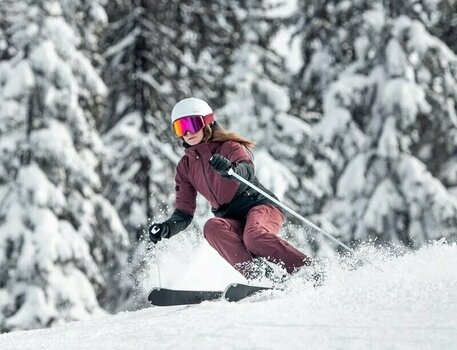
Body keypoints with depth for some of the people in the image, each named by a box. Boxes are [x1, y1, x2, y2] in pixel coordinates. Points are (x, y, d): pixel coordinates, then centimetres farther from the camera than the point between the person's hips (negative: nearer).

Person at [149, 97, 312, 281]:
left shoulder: (229, 147, -2)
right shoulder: (185, 167, 13)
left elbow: (247, 171, -25)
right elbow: (184, 214, 11)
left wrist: (230, 169, -49)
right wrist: (166, 228, -11)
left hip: (261, 206, -4)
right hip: (231, 221, 4)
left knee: (254, 236, -37)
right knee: (212, 227, -30)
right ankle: (258, 275, -44)